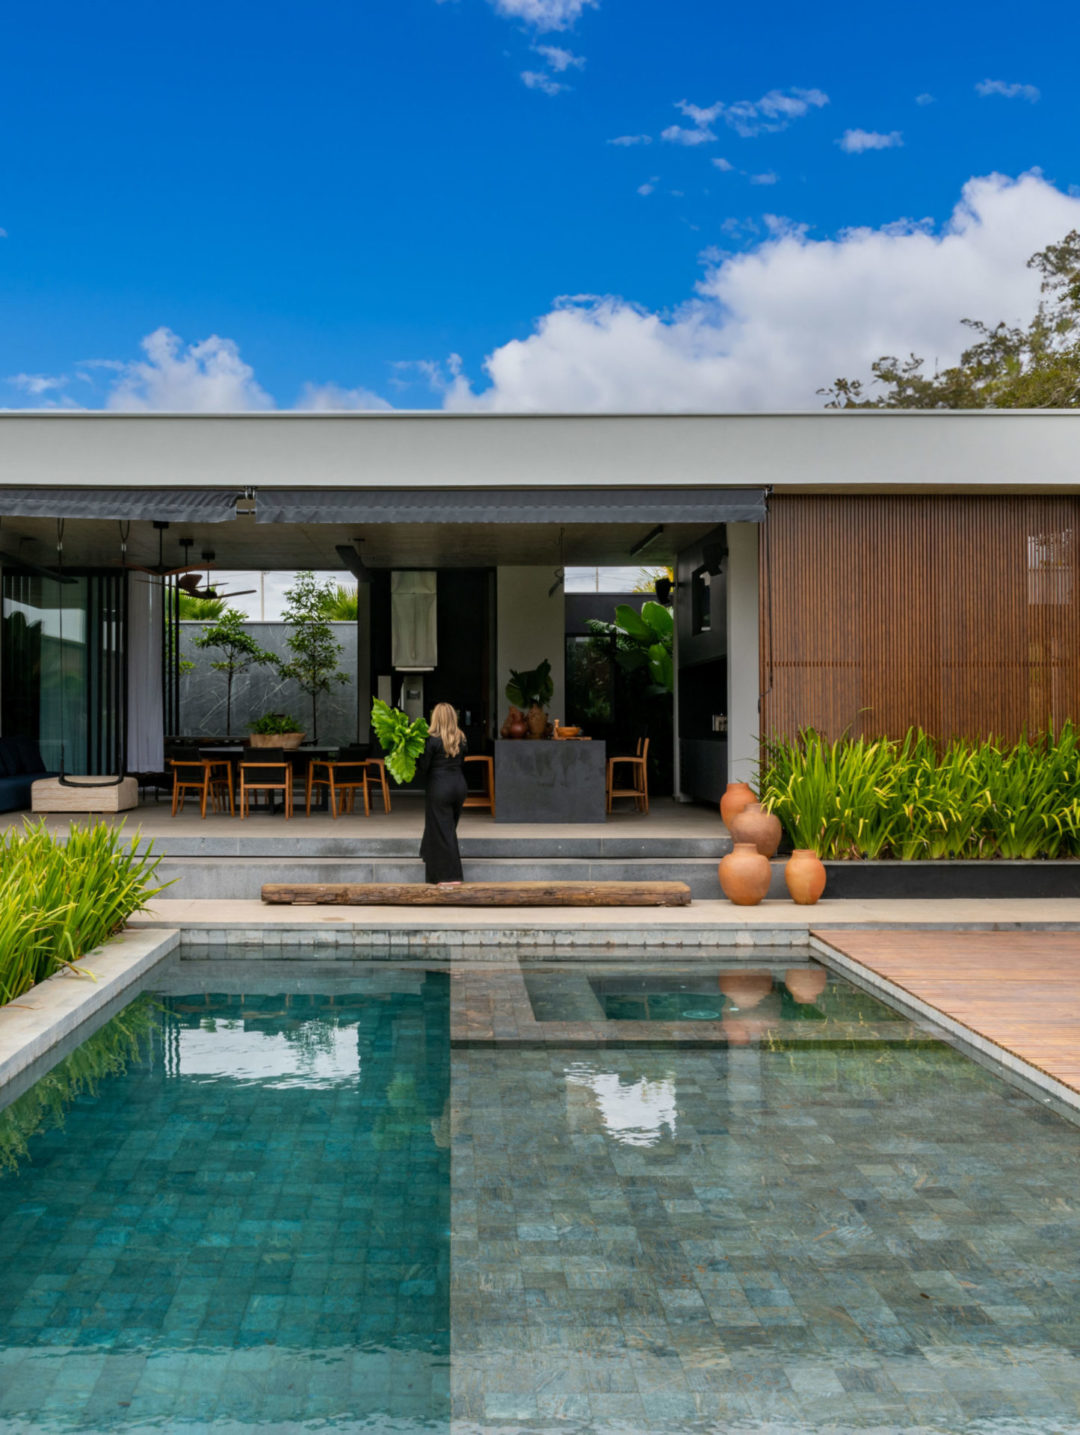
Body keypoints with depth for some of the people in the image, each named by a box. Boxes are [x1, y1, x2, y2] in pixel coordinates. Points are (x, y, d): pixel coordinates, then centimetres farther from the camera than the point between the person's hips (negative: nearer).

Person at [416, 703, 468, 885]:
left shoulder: (432, 740, -12)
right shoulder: (460, 739, 4)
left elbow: (423, 767, -12)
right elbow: (462, 765, 10)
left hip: (439, 788, -6)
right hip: (459, 786, 6)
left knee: (441, 830, 0)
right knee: (449, 828, 17)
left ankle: (450, 877, -2)